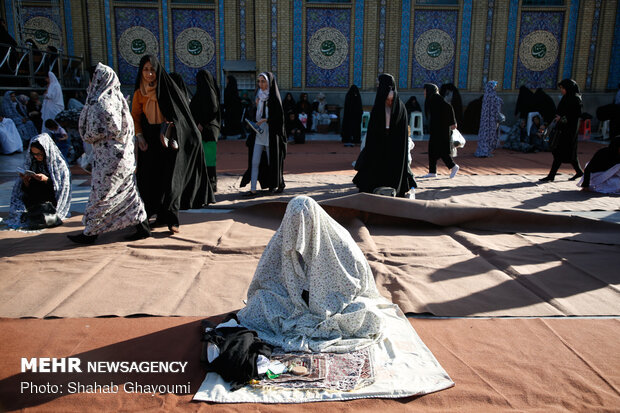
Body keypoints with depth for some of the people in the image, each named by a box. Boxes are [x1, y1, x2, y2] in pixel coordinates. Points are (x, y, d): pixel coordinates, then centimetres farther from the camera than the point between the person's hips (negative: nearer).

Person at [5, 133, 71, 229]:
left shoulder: (59, 164, -3)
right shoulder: (30, 163, 10)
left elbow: (61, 189, -6)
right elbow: (28, 191, 11)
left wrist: (46, 180, -20)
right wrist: (26, 181, -10)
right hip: (32, 203, 5)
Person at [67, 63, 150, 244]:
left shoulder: (100, 102, -17)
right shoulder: (118, 98, 10)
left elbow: (95, 132, -18)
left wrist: (86, 136, 2)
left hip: (109, 157, -9)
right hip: (124, 154, 9)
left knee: (100, 195, 2)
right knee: (127, 191, 12)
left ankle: (90, 232, 14)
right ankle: (142, 225, 15)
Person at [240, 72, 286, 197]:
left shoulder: (274, 98, -8)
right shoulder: (259, 96, 12)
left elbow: (279, 117, -13)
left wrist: (265, 120, -20)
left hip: (271, 135, -6)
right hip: (259, 134, 6)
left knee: (272, 162, 7)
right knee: (255, 162, -2)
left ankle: (279, 184, 27)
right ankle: (253, 190, 0)